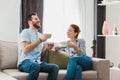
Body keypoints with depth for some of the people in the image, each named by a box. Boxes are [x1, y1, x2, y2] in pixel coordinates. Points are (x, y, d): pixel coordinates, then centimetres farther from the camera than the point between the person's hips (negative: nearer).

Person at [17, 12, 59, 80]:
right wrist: (40, 40, -16)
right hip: (25, 62, -7)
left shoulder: (40, 35, 20)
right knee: (35, 65, -40)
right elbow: (25, 50, -16)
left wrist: (47, 48, 0)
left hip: (37, 62, 7)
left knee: (55, 67, -19)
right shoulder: (26, 32, -2)